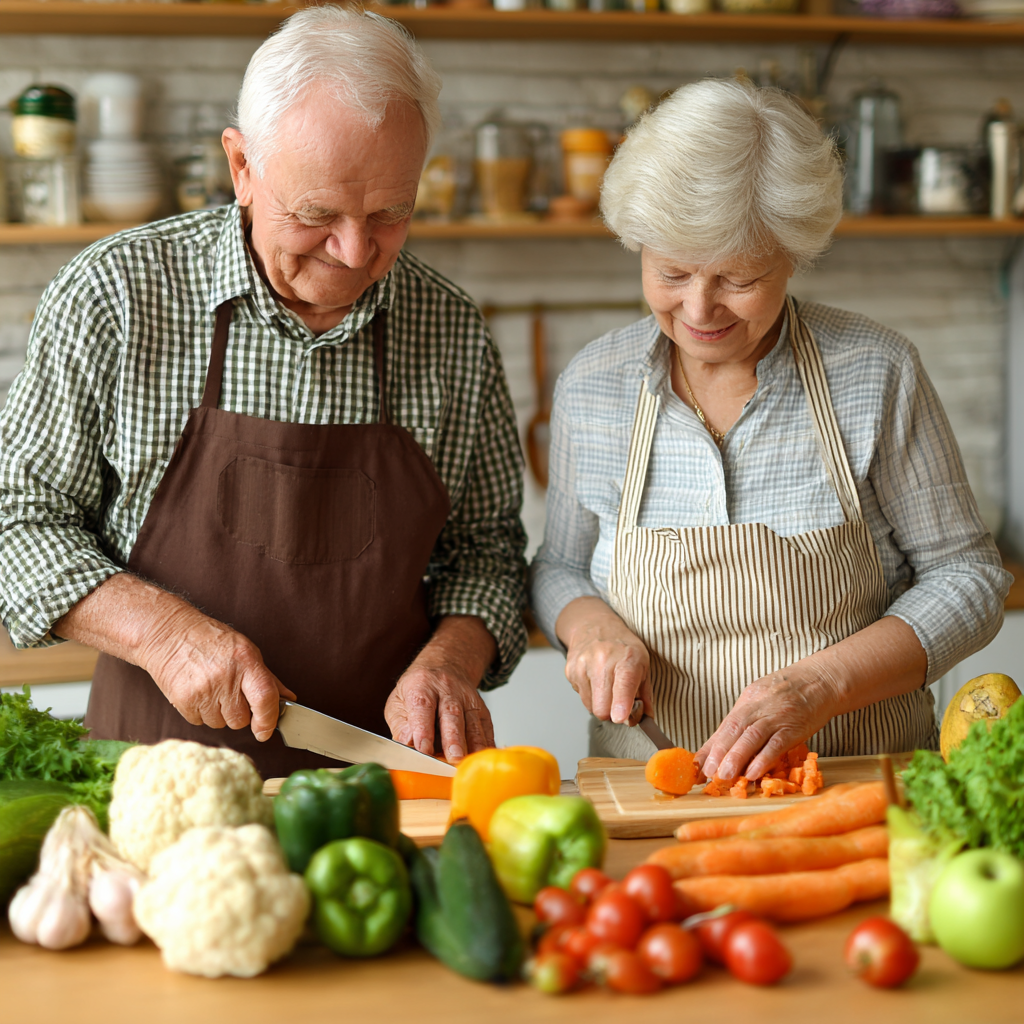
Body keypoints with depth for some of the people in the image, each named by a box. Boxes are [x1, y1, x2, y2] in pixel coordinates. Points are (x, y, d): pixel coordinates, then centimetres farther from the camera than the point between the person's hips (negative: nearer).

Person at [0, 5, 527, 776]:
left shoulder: (455, 333, 4)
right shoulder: (115, 296, -4)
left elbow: (485, 545, 15)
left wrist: (450, 660, -5)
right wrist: (160, 629, -12)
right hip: (162, 771, -1)